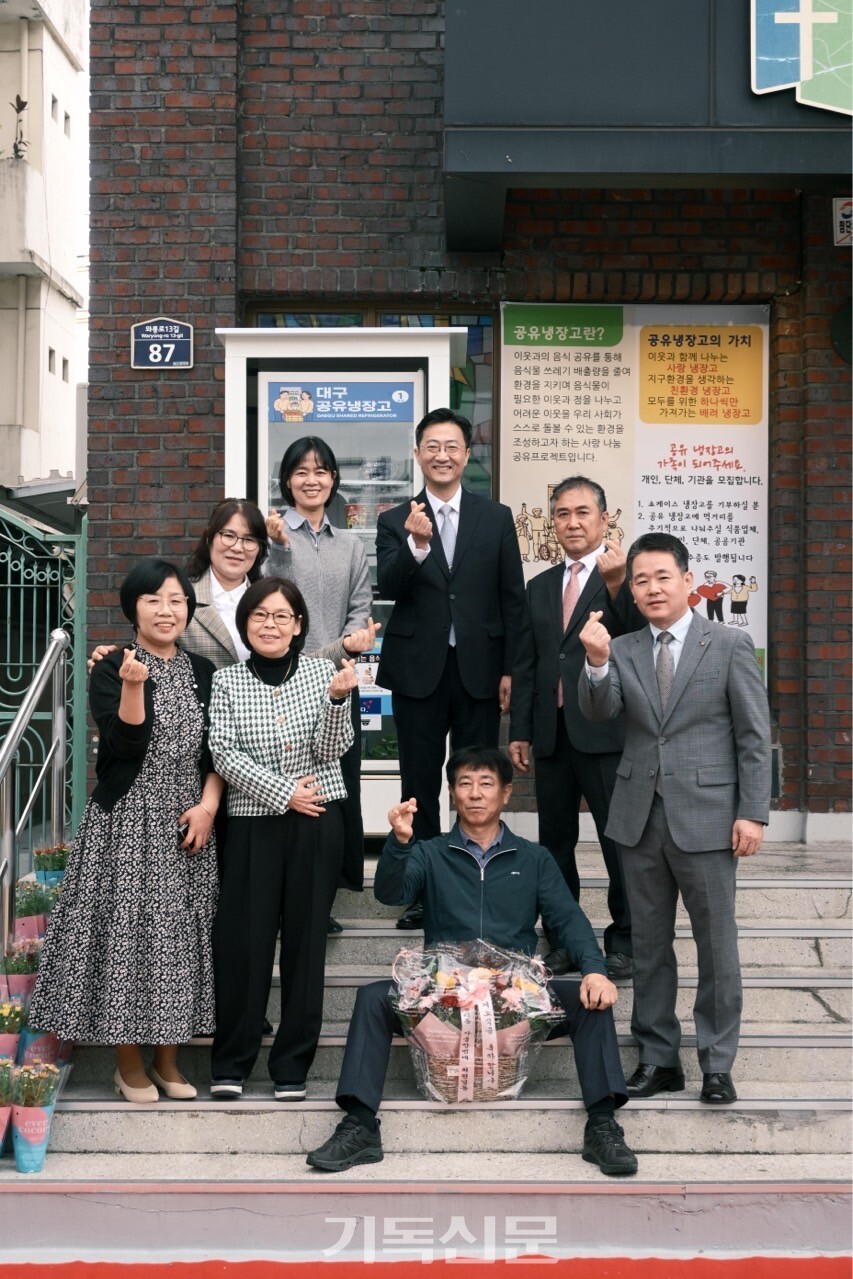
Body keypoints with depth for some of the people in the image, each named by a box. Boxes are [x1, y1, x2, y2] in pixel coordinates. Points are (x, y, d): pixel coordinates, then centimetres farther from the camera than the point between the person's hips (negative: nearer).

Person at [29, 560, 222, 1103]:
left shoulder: (202, 672, 9)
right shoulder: (111, 670, -4)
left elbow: (219, 749, 8)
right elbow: (127, 743, -16)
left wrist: (208, 804, -7)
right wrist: (133, 686, -30)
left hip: (188, 823, 4)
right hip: (127, 823, -4)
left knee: (180, 933, 6)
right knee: (127, 929, -2)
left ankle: (168, 1059, 18)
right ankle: (130, 1063, 12)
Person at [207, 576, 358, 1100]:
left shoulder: (322, 671, 3)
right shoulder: (227, 681, 4)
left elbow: (332, 750, -4)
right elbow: (224, 753, -4)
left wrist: (337, 699, -21)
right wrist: (284, 793, -12)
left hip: (318, 821, 0)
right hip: (253, 821, 0)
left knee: (306, 938, 3)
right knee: (243, 938, -2)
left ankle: (294, 1064, 11)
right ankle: (231, 1061, 11)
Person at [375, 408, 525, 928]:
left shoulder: (496, 518, 5)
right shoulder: (395, 522, 3)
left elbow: (513, 598, 4)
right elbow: (389, 588, -11)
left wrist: (510, 670, -1)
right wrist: (416, 546, -30)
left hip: (478, 669, 0)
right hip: (418, 670, 0)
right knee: (420, 787, 7)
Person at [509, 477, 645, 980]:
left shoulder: (626, 575, -3)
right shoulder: (540, 587, 15)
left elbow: (638, 638, -20)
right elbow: (526, 666, 16)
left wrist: (615, 584, -34)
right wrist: (520, 731, 12)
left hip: (606, 732, -6)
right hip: (552, 734, 6)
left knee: (619, 840, 1)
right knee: (555, 841, 12)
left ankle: (623, 940, 13)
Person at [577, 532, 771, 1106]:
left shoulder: (730, 645, -2)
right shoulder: (622, 651, 7)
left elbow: (755, 737, -3)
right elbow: (598, 711, -8)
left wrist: (753, 813, -9)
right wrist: (596, 664, -27)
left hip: (706, 817, -4)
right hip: (640, 817, 4)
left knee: (717, 944, 4)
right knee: (650, 944, 11)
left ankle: (718, 1064, 15)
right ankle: (658, 1058, 22)